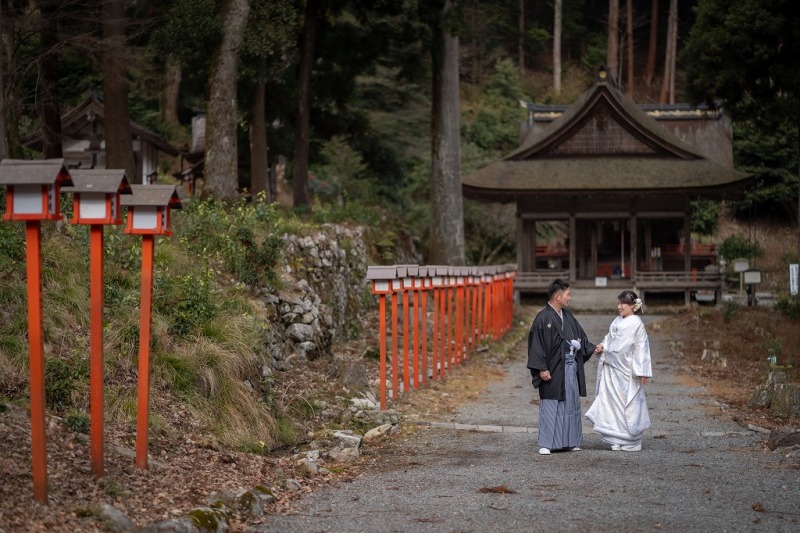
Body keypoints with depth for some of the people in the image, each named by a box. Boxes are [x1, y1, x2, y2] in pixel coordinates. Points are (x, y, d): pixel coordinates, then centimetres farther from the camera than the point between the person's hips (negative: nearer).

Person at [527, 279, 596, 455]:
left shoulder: (567, 316, 10)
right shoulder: (543, 318, -12)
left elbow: (580, 336, 19)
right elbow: (537, 344, -14)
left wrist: (593, 349, 6)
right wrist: (542, 368, -17)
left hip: (571, 366, 8)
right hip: (553, 369, -7)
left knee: (571, 404, 11)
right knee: (550, 406, -3)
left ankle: (569, 441, 20)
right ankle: (546, 444, 2)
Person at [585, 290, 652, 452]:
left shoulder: (636, 323, -8)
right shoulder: (616, 321, 11)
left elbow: (641, 347, -10)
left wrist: (642, 371, -13)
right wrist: (602, 346, -1)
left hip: (627, 371, -7)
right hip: (612, 368, 7)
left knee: (630, 402, -1)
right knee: (612, 401, 5)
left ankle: (632, 441, 8)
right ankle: (617, 440, 12)